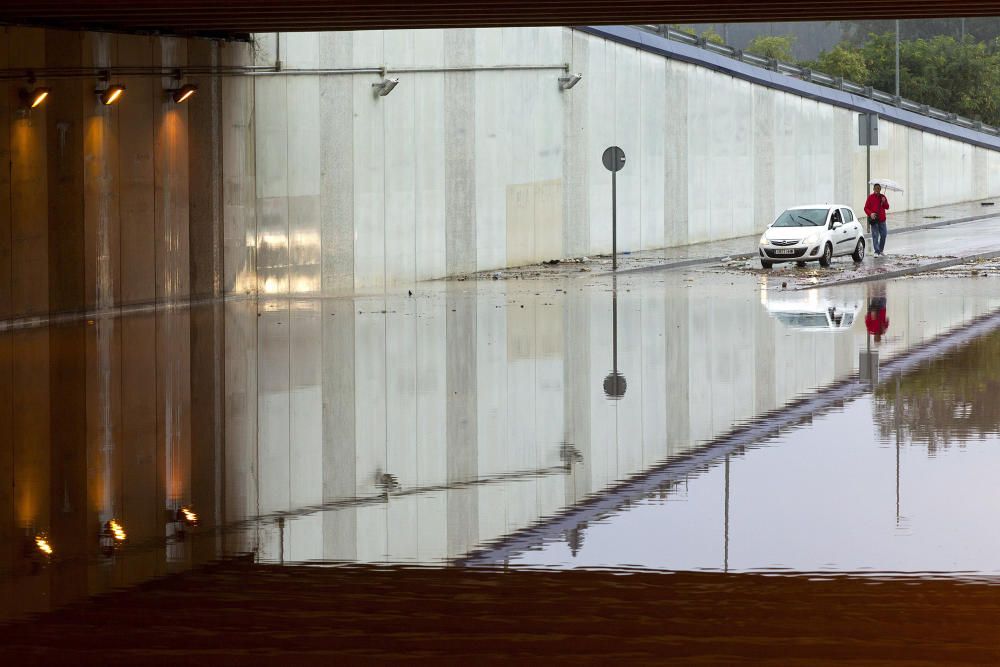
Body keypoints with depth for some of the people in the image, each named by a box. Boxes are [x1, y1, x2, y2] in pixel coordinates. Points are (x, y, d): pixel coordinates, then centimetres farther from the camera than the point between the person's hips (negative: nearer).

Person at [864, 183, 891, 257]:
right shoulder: (870, 197, -1)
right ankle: (877, 252, -6)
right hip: (874, 219, -4)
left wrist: (884, 202, -11)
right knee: (875, 236, -6)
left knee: (883, 235, 8)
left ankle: (881, 250, 26)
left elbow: (887, 207, 9)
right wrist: (870, 213, -21)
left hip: (882, 220, 4)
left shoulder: (882, 197, 11)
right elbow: (866, 208, -4)